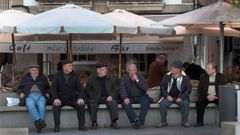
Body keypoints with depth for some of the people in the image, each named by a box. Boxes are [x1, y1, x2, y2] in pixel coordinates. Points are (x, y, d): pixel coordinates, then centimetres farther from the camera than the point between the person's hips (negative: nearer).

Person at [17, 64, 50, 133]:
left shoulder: (43, 77, 23)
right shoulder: (25, 78, 22)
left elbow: (48, 87, 28)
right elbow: (20, 88, 25)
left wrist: (48, 93, 7)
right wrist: (20, 93, 3)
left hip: (40, 96, 1)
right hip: (29, 96, 0)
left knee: (41, 105, -36)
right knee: (30, 105, -38)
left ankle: (38, 125, -48)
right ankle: (38, 120, -56)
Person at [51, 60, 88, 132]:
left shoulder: (74, 76, 3)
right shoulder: (57, 76, -1)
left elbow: (80, 88, -1)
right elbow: (53, 88, -8)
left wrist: (80, 98, -21)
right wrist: (56, 98, -26)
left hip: (72, 98, 2)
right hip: (61, 99, -2)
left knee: (81, 104, -26)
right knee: (55, 105, -33)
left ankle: (81, 125, -17)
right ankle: (57, 126, -26)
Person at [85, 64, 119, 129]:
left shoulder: (109, 79, 16)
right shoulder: (92, 79, 9)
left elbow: (114, 90, 14)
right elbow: (87, 90, 6)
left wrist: (111, 96, -8)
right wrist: (94, 97, -9)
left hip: (107, 98, 2)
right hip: (95, 99, -1)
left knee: (113, 102, -29)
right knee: (92, 104, -33)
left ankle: (114, 122, -24)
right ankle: (94, 122, -17)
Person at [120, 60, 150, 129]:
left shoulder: (140, 76, 4)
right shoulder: (124, 78, 3)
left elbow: (145, 88, -5)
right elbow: (122, 89, -9)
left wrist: (137, 80, -17)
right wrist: (125, 98, -29)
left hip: (140, 96, 0)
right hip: (130, 97, 0)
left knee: (146, 102, -31)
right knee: (126, 104, -32)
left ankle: (140, 120, -32)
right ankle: (135, 119, -38)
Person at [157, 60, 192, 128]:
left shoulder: (185, 77, -1)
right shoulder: (167, 76, 3)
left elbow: (188, 89, -4)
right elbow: (162, 87, 3)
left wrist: (181, 97, -18)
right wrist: (167, 96, -13)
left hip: (180, 97, -1)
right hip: (169, 97, 1)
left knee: (186, 103, -30)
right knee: (163, 103, -29)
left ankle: (184, 122, -13)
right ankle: (163, 122, -14)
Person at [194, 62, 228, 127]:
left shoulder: (221, 77, 1)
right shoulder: (203, 77, 8)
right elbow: (200, 89, 6)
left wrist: (215, 97, -16)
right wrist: (207, 96, -12)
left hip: (217, 97, -2)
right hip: (206, 97, 2)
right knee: (199, 102, -29)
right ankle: (199, 122, -24)